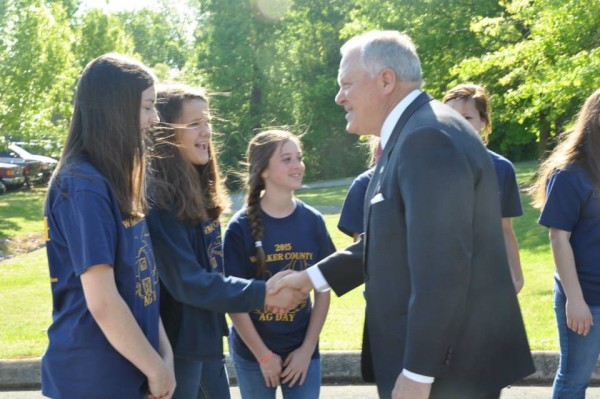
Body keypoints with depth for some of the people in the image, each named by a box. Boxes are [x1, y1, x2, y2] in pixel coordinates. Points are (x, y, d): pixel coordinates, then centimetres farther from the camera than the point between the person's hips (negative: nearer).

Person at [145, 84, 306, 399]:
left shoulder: (198, 191, 9)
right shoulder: (157, 198, -19)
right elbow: (188, 282, -22)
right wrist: (263, 294, -23)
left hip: (207, 340, 9)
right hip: (177, 346, -9)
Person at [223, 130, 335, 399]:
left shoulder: (312, 221, -2)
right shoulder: (241, 227, -10)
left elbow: (323, 289, 2)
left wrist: (307, 348, -4)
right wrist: (263, 355, -9)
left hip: (302, 349, 2)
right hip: (252, 352, -2)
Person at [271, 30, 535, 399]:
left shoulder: (428, 137, -21)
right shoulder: (414, 135, 11)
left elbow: (441, 267, -26)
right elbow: (390, 241, 18)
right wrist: (314, 277, 16)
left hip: (449, 366, -9)